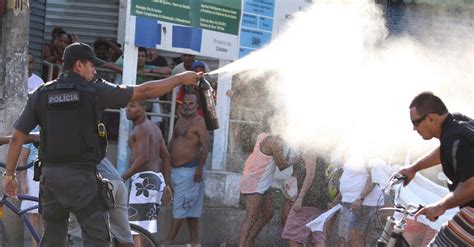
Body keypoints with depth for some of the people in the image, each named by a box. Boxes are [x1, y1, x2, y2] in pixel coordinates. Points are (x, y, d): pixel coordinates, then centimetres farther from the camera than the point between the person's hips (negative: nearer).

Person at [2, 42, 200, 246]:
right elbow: (144, 91, -3)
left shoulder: (40, 95, 7)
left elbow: (17, 137, 6)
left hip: (50, 175, 5)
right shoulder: (94, 91, -4)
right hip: (81, 176, -5)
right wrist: (181, 78, 7)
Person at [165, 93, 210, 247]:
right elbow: (172, 143, 21)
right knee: (190, 207, 11)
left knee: (180, 206, -8)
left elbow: (205, 146, -16)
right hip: (176, 169, 9)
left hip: (189, 170, -9)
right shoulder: (180, 122, 17)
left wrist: (200, 168, -24)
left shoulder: (200, 122, -9)